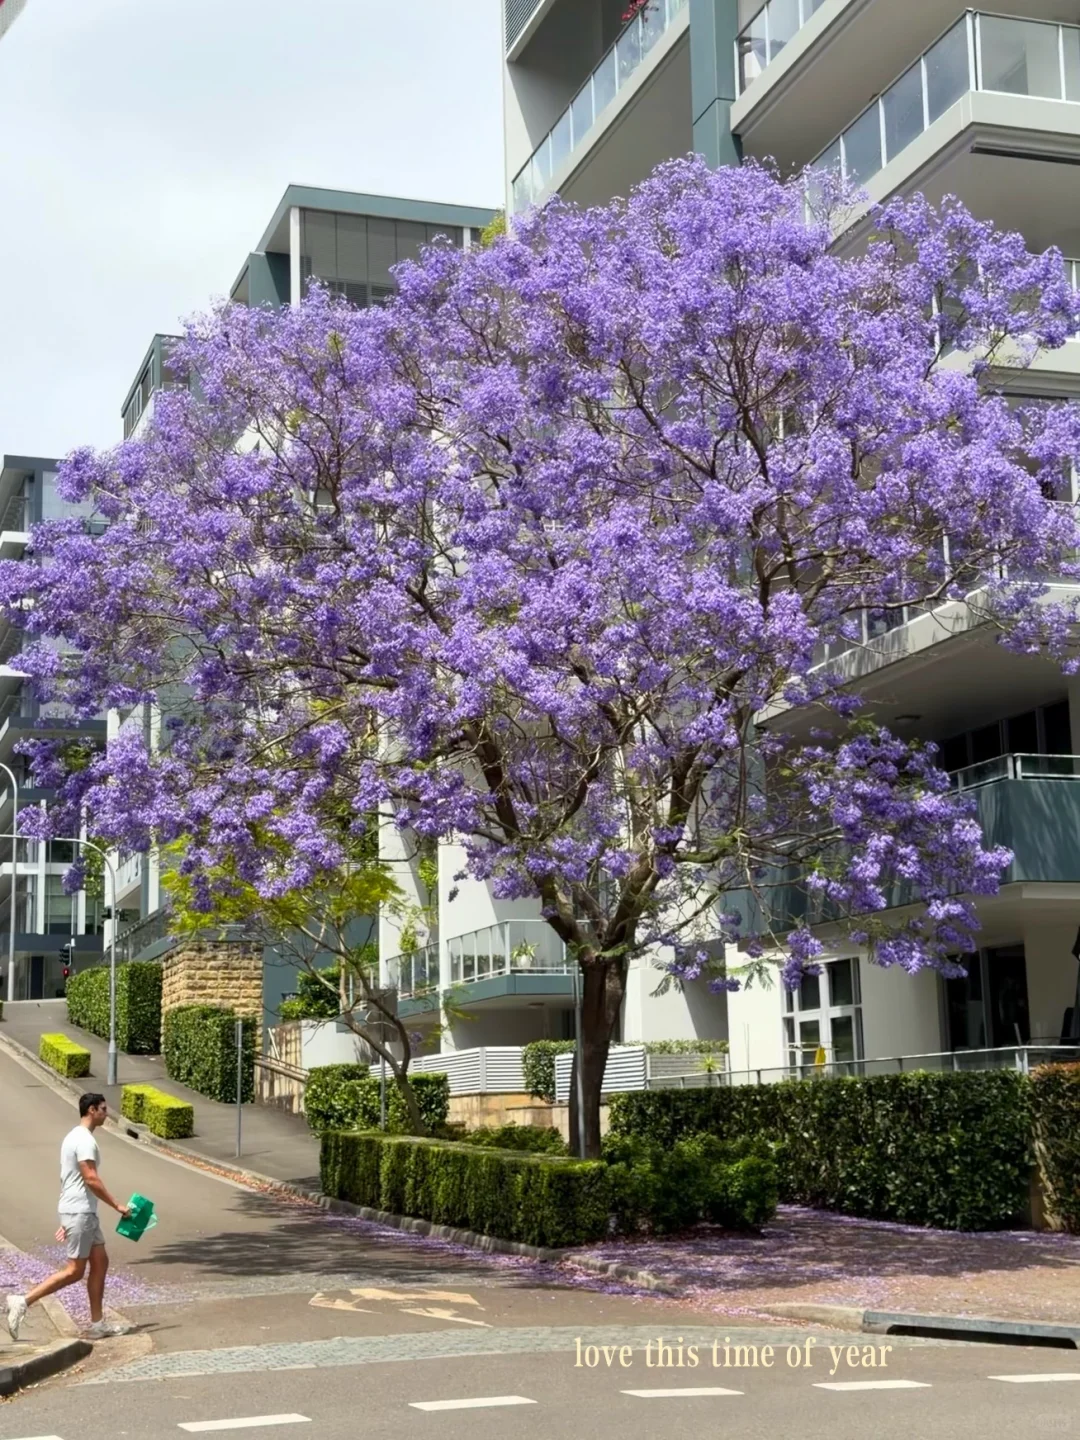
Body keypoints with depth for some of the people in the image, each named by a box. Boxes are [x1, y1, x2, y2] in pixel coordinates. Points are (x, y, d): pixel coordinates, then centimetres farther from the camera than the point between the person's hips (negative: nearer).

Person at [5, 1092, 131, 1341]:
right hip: (79, 1212, -10)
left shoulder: (75, 1137, 16)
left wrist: (67, 1221, 21)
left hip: (81, 1211, 10)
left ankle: (97, 1324, 13)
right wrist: (117, 1205, -14)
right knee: (75, 1271, -7)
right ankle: (23, 1302, -6)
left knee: (100, 1262, 10)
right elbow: (91, 1179, -22)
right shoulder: (85, 1140, -16)